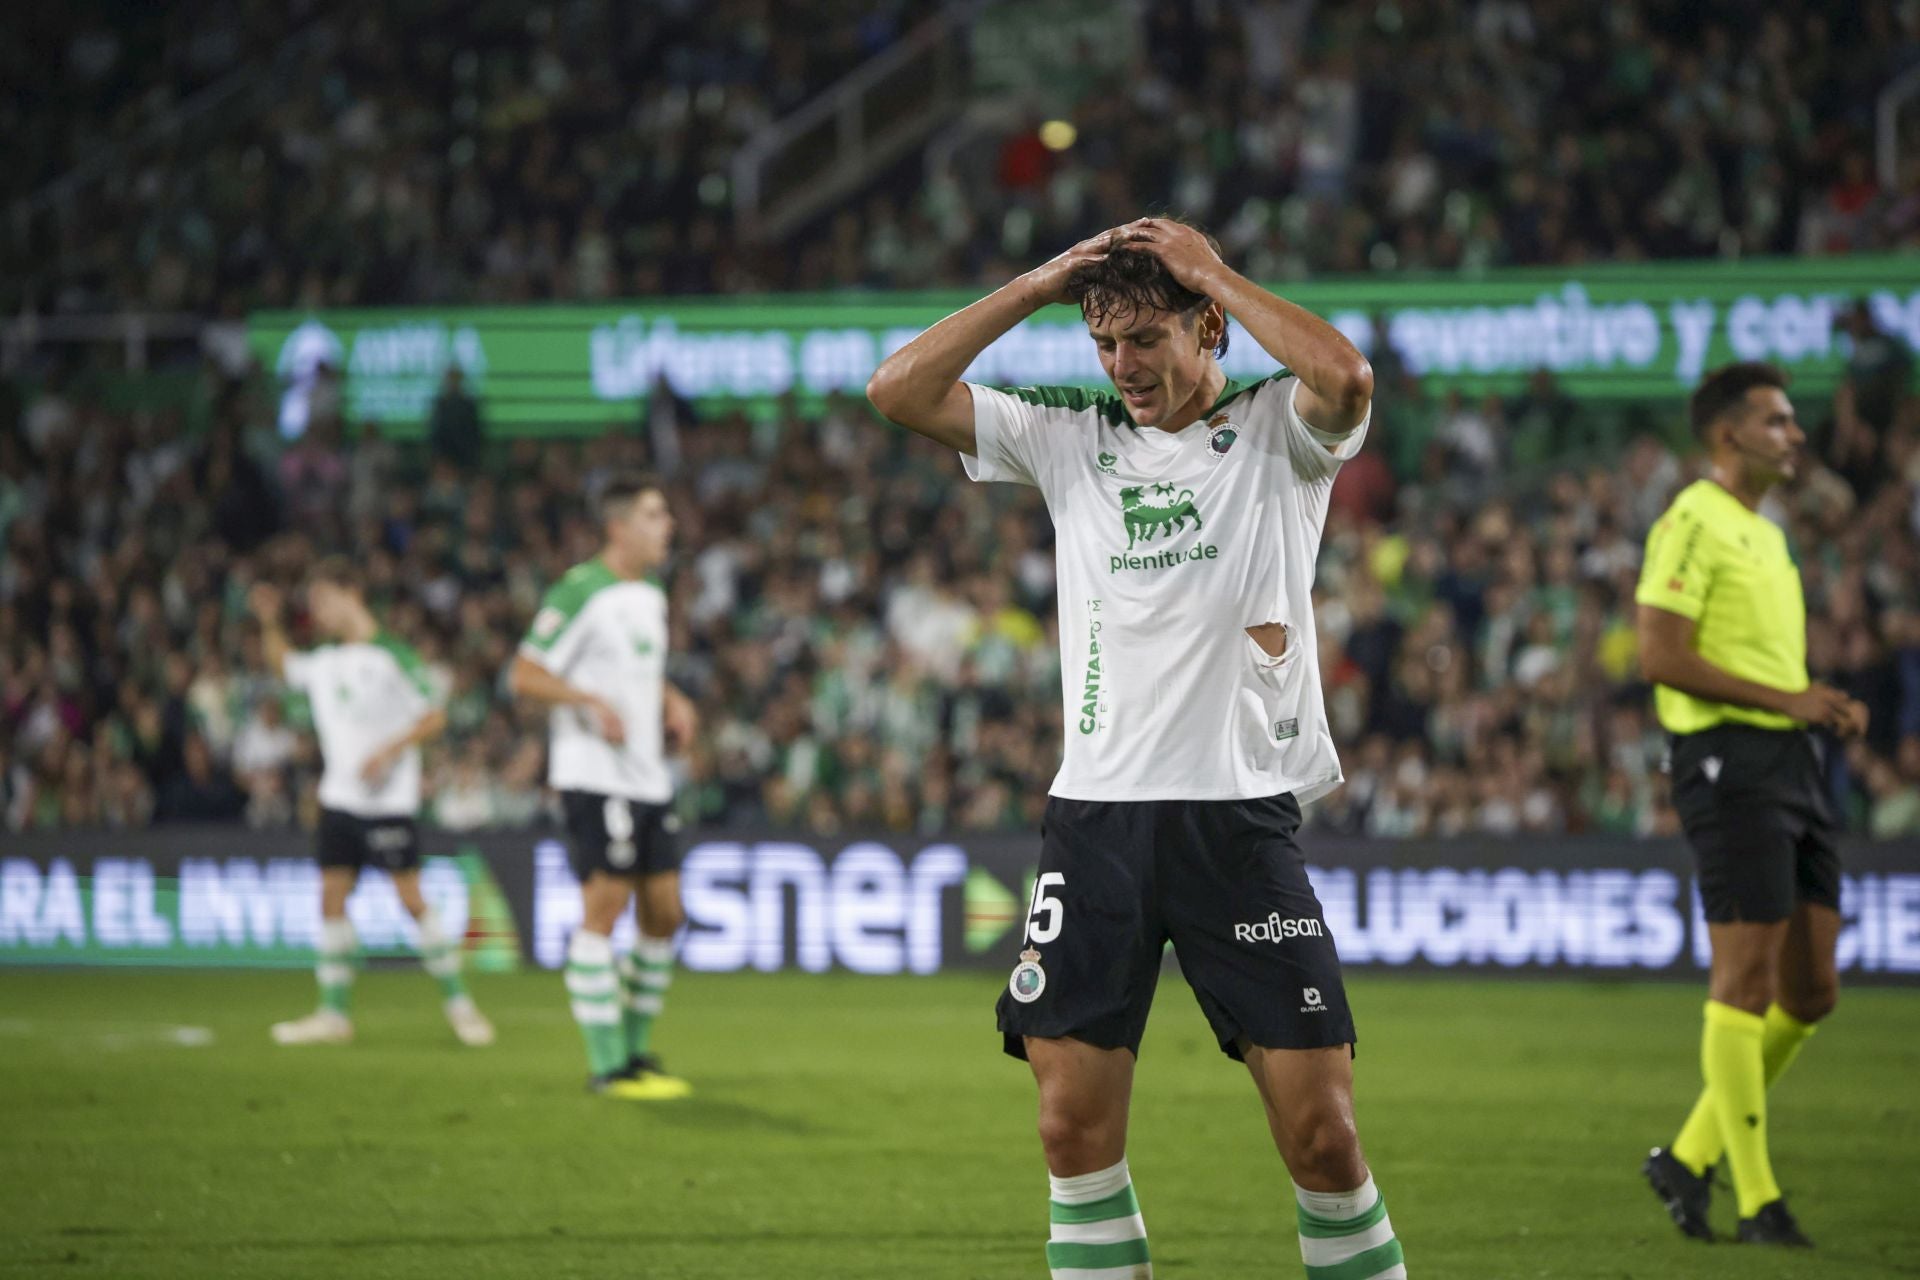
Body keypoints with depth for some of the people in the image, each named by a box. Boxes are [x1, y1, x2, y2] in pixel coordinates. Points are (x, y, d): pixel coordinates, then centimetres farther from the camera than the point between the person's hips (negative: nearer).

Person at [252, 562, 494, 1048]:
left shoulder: (390, 655, -9)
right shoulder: (325, 661, 12)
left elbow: (435, 716, -8)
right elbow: (283, 663, 32)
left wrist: (392, 750, -20)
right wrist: (270, 623, 16)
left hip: (389, 801, -7)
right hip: (339, 799, 7)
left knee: (410, 896, -7)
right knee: (332, 895, 2)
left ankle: (457, 1001, 3)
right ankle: (333, 1013, 6)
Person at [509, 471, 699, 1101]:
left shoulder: (651, 595, 15)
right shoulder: (580, 592, -11)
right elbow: (525, 676, -13)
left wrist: (673, 701, 10)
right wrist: (592, 702, -24)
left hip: (648, 780, 9)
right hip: (595, 774, -9)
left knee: (664, 912, 9)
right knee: (603, 908, -9)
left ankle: (636, 1049, 21)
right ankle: (608, 1065, -7)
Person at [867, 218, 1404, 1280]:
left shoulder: (1274, 427, 4)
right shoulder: (1070, 435, 13)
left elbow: (1346, 380, -19)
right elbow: (899, 390, 6)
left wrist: (1213, 272, -8)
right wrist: (1040, 284, 3)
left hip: (1242, 819, -3)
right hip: (1095, 813, 3)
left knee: (1320, 1132, -6)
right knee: (1073, 1127, -2)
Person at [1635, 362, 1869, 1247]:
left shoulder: (1765, 536, 22)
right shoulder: (1692, 525, -8)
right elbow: (1661, 655, -17)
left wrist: (1829, 708, 10)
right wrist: (1785, 698, -17)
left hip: (1792, 764, 9)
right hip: (1729, 759, -9)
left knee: (1811, 991, 7)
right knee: (1748, 979, -7)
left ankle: (1690, 1159, 17)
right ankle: (1756, 1199, -2)